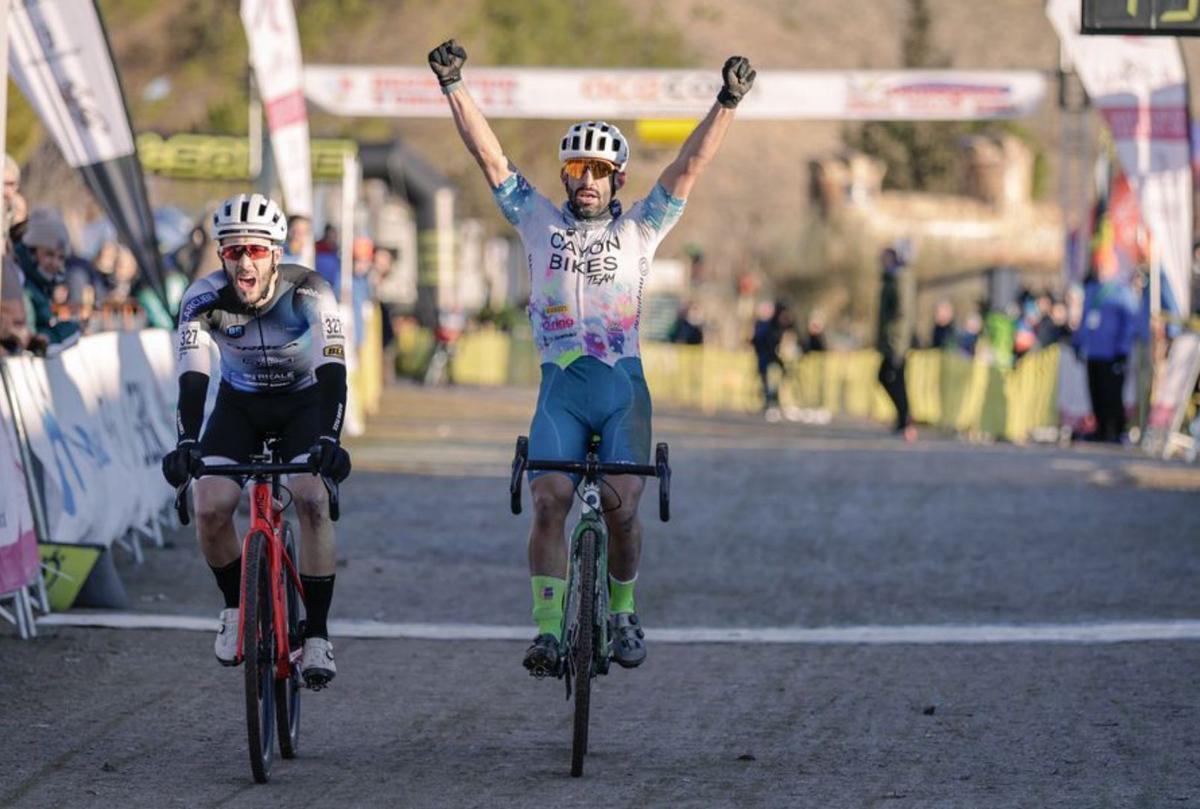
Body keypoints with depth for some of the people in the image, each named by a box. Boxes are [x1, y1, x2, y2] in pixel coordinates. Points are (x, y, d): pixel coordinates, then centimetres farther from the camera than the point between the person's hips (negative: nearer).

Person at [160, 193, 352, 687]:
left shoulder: (308, 293, -30)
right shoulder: (204, 299, -26)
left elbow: (333, 369, -39)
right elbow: (193, 375, -33)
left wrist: (329, 440, -54)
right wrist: (186, 443, -50)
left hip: (305, 401, -2)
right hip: (240, 402, 2)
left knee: (312, 500, -26)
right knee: (210, 509, -18)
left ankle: (317, 634, -15)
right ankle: (236, 607, 10)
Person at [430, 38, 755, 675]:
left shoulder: (638, 231, 9)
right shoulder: (539, 223, 10)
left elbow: (689, 166, 1)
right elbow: (490, 157, 5)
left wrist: (727, 102, -8)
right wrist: (453, 88, -2)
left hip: (623, 390, 0)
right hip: (560, 390, 0)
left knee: (621, 506, -12)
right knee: (548, 501, -17)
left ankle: (623, 614, 10)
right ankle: (548, 630, -17)